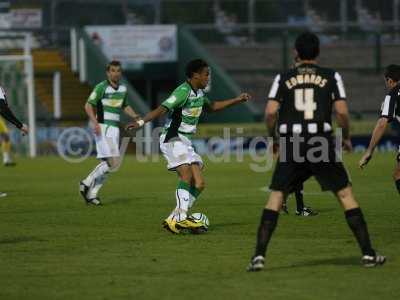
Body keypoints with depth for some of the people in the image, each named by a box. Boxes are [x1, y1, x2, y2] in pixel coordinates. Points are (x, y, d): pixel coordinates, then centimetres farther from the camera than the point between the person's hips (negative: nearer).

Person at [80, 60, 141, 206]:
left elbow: (125, 106, 27)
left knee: (107, 164, 7)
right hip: (103, 128, -8)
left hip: (115, 128, 8)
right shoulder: (101, 87, -9)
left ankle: (91, 194, 15)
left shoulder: (123, 88, 12)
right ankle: (87, 183, -4)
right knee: (113, 162, -17)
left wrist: (135, 116, 9)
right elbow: (88, 105, -10)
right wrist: (95, 122, -24)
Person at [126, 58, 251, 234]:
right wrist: (142, 122, -39)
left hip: (186, 142, 9)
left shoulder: (199, 93, 13)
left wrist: (237, 100, 33)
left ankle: (173, 220, 1)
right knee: (186, 174, -27)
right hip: (173, 139, -9)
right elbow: (162, 109, -26)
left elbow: (211, 107, 33)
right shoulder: (183, 91, -16)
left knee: (199, 184, 0)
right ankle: (181, 218, -34)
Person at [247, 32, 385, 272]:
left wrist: (273, 137, 14)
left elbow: (270, 111, -2)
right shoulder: (331, 76, 7)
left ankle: (259, 255, -4)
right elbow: (342, 111, -3)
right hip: (322, 142, -1)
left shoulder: (283, 78, 9)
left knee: (276, 197, 8)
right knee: (346, 194, 9)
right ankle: (368, 254, 6)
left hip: (291, 144, 1)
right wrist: (347, 137, 14)